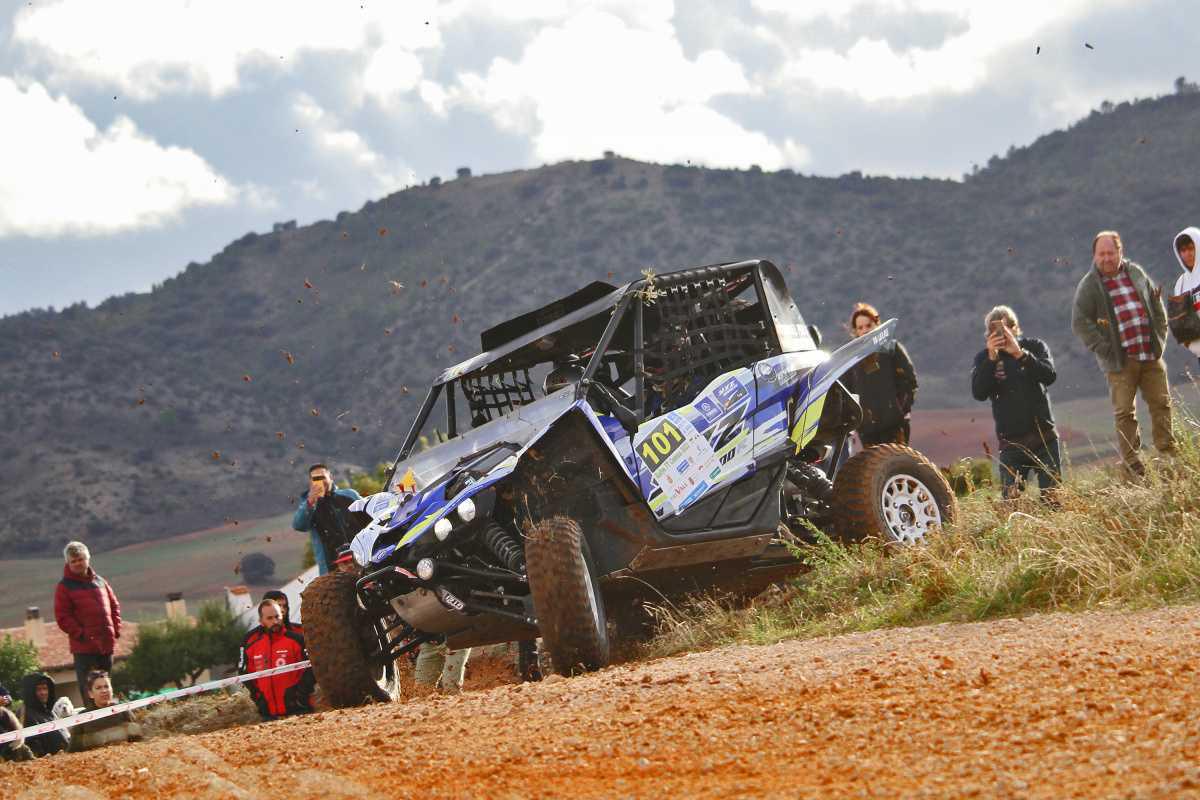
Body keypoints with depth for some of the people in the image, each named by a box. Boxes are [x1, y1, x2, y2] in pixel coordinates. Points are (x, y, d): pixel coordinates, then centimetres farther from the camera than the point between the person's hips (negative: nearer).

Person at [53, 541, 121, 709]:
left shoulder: (100, 582, 13)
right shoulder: (65, 586, -2)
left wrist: (116, 630, 6)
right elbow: (62, 616, -8)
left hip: (106, 644, 6)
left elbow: (114, 606, 20)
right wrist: (81, 634, -15)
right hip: (84, 647, -5)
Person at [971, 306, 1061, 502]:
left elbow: (1049, 376, -15)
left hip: (1044, 436, 0)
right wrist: (991, 359, -24)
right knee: (1011, 501, -9)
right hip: (1011, 441, 0)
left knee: (1053, 497, -4)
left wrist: (1020, 354, -27)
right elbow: (978, 394, -13)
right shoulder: (984, 358, 3)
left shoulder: (1035, 346, 3)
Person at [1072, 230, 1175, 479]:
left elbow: (1157, 308, 19)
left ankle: (1168, 455, 12)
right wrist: (1105, 349, -12)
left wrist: (1159, 339, 9)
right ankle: (1133, 466, 1)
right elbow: (1080, 322, -8)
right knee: (1125, 413, -3)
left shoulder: (1136, 274, 10)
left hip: (1151, 356, 4)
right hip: (1120, 362, -4)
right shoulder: (1089, 285, -2)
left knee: (1161, 404, 4)